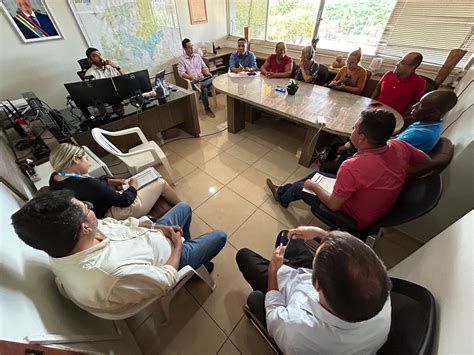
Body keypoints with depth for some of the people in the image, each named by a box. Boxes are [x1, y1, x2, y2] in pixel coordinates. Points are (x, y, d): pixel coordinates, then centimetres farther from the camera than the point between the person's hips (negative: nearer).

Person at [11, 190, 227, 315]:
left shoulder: (61, 247, -19)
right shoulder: (115, 274, -44)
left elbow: (120, 224, -5)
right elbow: (166, 281, -27)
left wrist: (158, 227, -9)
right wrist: (177, 245, -13)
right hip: (169, 256, -6)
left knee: (184, 207, 22)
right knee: (219, 236, 10)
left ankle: (189, 248, 46)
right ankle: (190, 257, 40)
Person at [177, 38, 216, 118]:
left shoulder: (197, 56, 18)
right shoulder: (182, 59, 3)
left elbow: (204, 67, 18)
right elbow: (181, 73, -8)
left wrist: (207, 73, -5)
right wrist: (191, 77, -25)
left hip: (203, 79, 5)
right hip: (192, 82, -4)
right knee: (204, 88, -35)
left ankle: (200, 86, -27)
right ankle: (207, 109, -25)